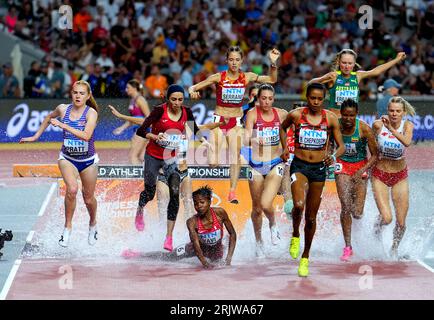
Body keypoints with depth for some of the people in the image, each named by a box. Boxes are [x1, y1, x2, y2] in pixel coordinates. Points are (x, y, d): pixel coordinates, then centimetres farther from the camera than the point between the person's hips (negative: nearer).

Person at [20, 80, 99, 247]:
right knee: (72, 189, -27)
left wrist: (63, 125, -33)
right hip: (67, 158, 1)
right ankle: (68, 227, -12)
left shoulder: (91, 112, -17)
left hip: (88, 160, -1)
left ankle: (92, 224, 43)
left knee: (88, 198, 12)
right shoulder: (63, 109, -6)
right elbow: (49, 117, 17)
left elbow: (86, 135, -32)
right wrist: (35, 136, 17)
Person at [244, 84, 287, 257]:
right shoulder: (252, 114, -10)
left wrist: (284, 150, 11)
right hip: (256, 165, 0)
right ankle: (258, 241, 35)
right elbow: (246, 139, -24)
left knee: (266, 204, -19)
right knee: (257, 208, 12)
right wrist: (255, 140, -44)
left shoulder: (281, 114, -2)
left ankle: (273, 225, 15)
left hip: (275, 165, 0)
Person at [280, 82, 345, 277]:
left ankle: (305, 257, 25)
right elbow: (283, 127, 17)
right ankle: (295, 235, 4)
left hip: (319, 168, 2)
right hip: (299, 166, -2)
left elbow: (341, 146, 0)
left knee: (311, 217, 8)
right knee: (298, 205, -27)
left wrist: (334, 157, -20)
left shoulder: (330, 118, -3)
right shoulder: (296, 115, -5)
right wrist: (285, 149, 9)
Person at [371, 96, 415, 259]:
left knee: (401, 222, 3)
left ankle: (394, 250, 31)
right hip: (380, 175, -1)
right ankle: (378, 227, 22)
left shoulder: (407, 125, -12)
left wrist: (392, 129, -44)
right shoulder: (378, 125, -14)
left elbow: (407, 142, -33)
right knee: (386, 218, -15)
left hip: (400, 176, 2)